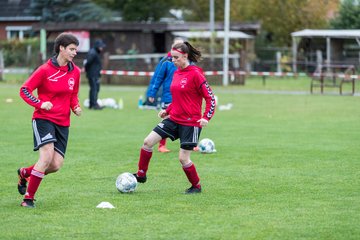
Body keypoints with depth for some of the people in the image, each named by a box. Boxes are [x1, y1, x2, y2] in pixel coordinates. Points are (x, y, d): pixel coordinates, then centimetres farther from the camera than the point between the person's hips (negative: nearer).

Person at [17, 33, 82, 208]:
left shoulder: (75, 72, 7)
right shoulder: (45, 70, -9)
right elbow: (24, 90, -6)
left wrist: (76, 107, 0)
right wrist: (40, 103, -20)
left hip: (63, 123, 6)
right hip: (44, 119, -6)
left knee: (56, 165, -4)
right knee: (47, 156, -23)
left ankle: (24, 173, 25)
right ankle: (28, 198, -11)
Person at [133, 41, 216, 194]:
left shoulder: (195, 74, -13)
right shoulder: (176, 73, 9)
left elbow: (210, 97, -12)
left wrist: (206, 117, -21)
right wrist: (167, 110, 13)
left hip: (190, 122, -7)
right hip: (173, 119, 7)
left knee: (183, 158, -5)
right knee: (148, 142, -3)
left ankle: (196, 186, 17)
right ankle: (141, 175, 12)